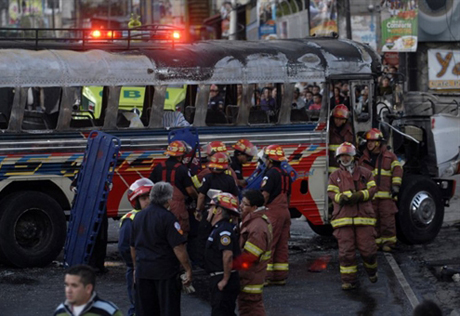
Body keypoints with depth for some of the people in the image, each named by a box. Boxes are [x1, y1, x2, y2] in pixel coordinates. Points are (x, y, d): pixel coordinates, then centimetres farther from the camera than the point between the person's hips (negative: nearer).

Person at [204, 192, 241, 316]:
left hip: (223, 283, -11)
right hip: (218, 279, 11)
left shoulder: (223, 231, -19)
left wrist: (225, 280, -24)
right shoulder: (219, 229, 15)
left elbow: (228, 255, -30)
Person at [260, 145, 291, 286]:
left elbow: (265, 195, -17)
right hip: (285, 212, 9)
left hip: (273, 212, -9)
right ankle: (281, 276, 10)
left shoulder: (271, 174, -11)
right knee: (282, 246, 8)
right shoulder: (286, 175, 16)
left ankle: (266, 277, -9)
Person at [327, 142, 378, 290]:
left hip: (363, 217, 0)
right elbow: (331, 192, 4)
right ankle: (349, 280, 6)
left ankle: (371, 270, 28)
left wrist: (359, 196, -14)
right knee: (346, 251, -3)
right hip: (343, 217, 1)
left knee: (368, 248, -2)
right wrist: (341, 197, -18)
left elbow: (372, 189, 4)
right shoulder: (335, 176, 13)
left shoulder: (365, 173, 12)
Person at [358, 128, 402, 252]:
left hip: (386, 195, -3)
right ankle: (375, 241, 12)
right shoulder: (363, 159, 14)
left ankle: (389, 242, 2)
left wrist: (396, 185, -9)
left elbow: (397, 170, 2)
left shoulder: (390, 156, 7)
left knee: (387, 218, -5)